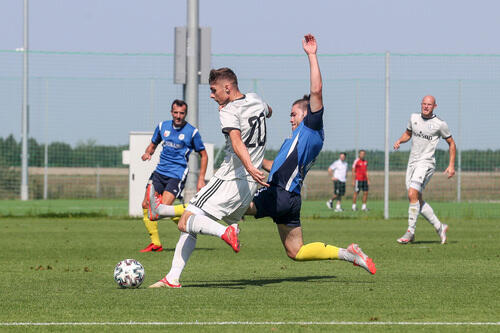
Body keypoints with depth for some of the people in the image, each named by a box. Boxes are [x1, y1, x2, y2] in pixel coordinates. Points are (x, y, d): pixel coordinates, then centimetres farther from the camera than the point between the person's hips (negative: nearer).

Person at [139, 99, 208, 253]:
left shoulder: (192, 131, -5)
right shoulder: (163, 126, 8)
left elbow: (203, 155, 3)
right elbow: (153, 144, 22)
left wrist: (201, 179, -3)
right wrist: (147, 153, -3)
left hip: (177, 175, -5)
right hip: (160, 172, 5)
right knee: (146, 205, -5)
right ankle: (155, 243, 5)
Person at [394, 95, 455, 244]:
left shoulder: (440, 124, -5)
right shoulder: (414, 117, 8)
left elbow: (451, 143, 6)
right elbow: (408, 133, 26)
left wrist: (451, 165, 0)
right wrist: (399, 141, 4)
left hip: (426, 163, -6)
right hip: (412, 163, 6)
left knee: (412, 194, -21)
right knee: (417, 200, 5)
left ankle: (410, 232, -17)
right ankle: (439, 227, 19)